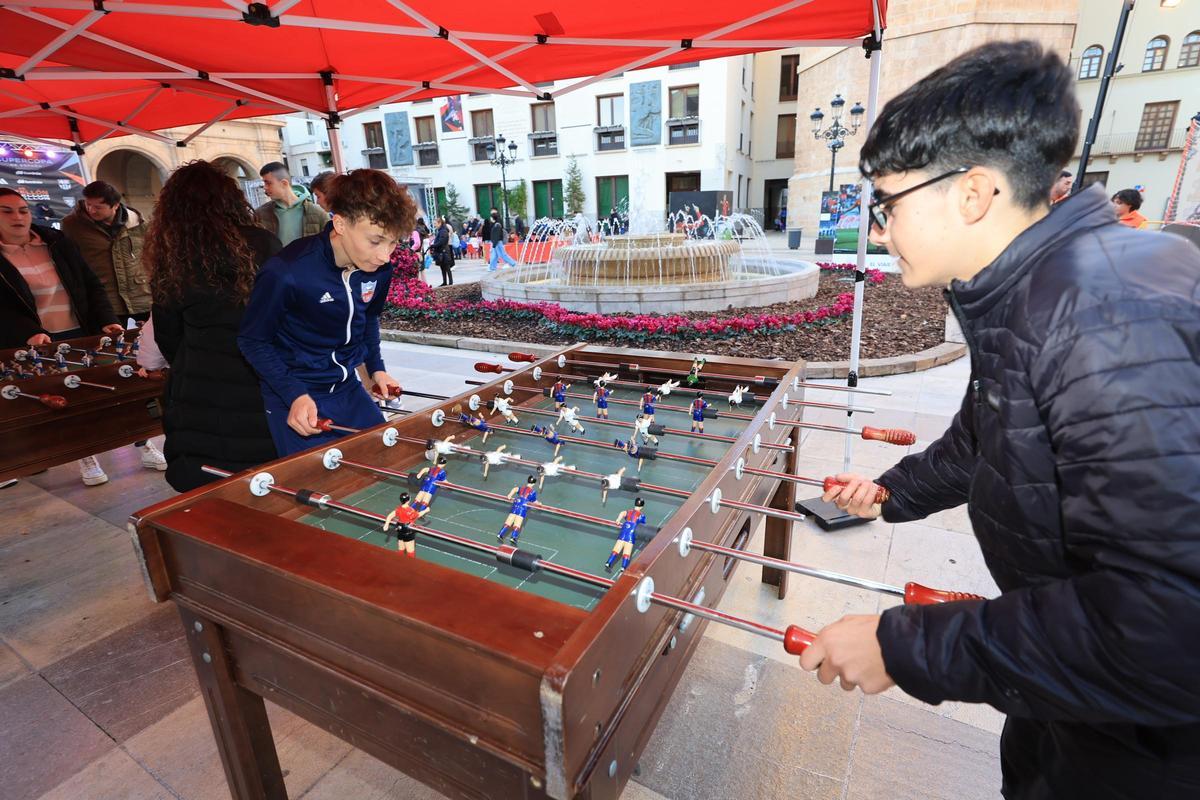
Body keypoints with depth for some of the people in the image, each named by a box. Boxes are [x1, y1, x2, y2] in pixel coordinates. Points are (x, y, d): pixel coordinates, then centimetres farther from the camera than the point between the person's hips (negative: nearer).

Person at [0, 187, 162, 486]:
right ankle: (86, 457, 21)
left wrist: (106, 321, -8)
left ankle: (143, 445, 15)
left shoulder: (57, 241, 4)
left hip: (83, 335, 2)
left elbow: (92, 285, 5)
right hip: (37, 343, -2)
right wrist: (30, 333, -24)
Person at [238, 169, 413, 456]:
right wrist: (295, 395, -21)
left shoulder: (379, 270, -8)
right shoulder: (286, 273, -25)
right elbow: (253, 340, -11)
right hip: (293, 397, -5)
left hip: (347, 388, 6)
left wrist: (376, 367, 5)